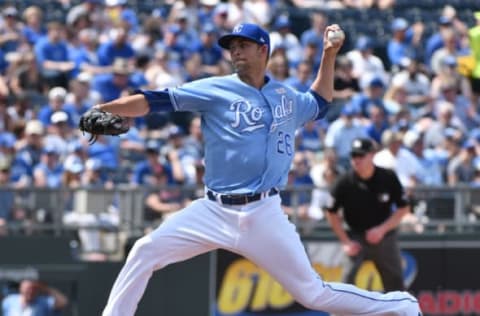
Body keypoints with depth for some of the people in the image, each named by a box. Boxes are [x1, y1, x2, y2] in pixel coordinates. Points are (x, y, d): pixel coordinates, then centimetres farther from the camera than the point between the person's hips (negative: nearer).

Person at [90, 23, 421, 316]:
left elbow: (319, 104, 34)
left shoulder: (287, 97, 10)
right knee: (146, 251, -14)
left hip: (263, 215, 0)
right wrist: (100, 110, -22)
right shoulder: (215, 90, -2)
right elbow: (154, 101, -11)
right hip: (214, 211, 0)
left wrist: (329, 56, 22)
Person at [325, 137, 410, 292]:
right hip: (357, 237, -1)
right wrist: (345, 242, -7)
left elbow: (403, 208, -3)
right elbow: (332, 213, -1)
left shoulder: (388, 178, -11)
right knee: (349, 276, -19)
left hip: (384, 238, 1)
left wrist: (382, 229, -15)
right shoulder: (345, 182, -14)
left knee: (394, 283, 6)